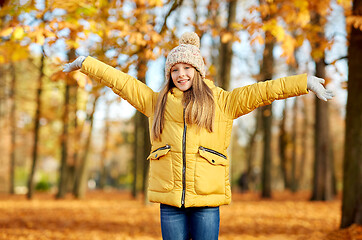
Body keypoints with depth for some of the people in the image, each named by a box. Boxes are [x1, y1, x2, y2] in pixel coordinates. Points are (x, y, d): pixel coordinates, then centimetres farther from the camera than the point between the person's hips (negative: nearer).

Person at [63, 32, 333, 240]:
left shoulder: (222, 102, 8)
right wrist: (84, 63, 22)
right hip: (170, 200, 2)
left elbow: (261, 91, 2)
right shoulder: (156, 102, 14)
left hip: (206, 200, -2)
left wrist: (305, 82, -3)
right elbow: (120, 80, 18)